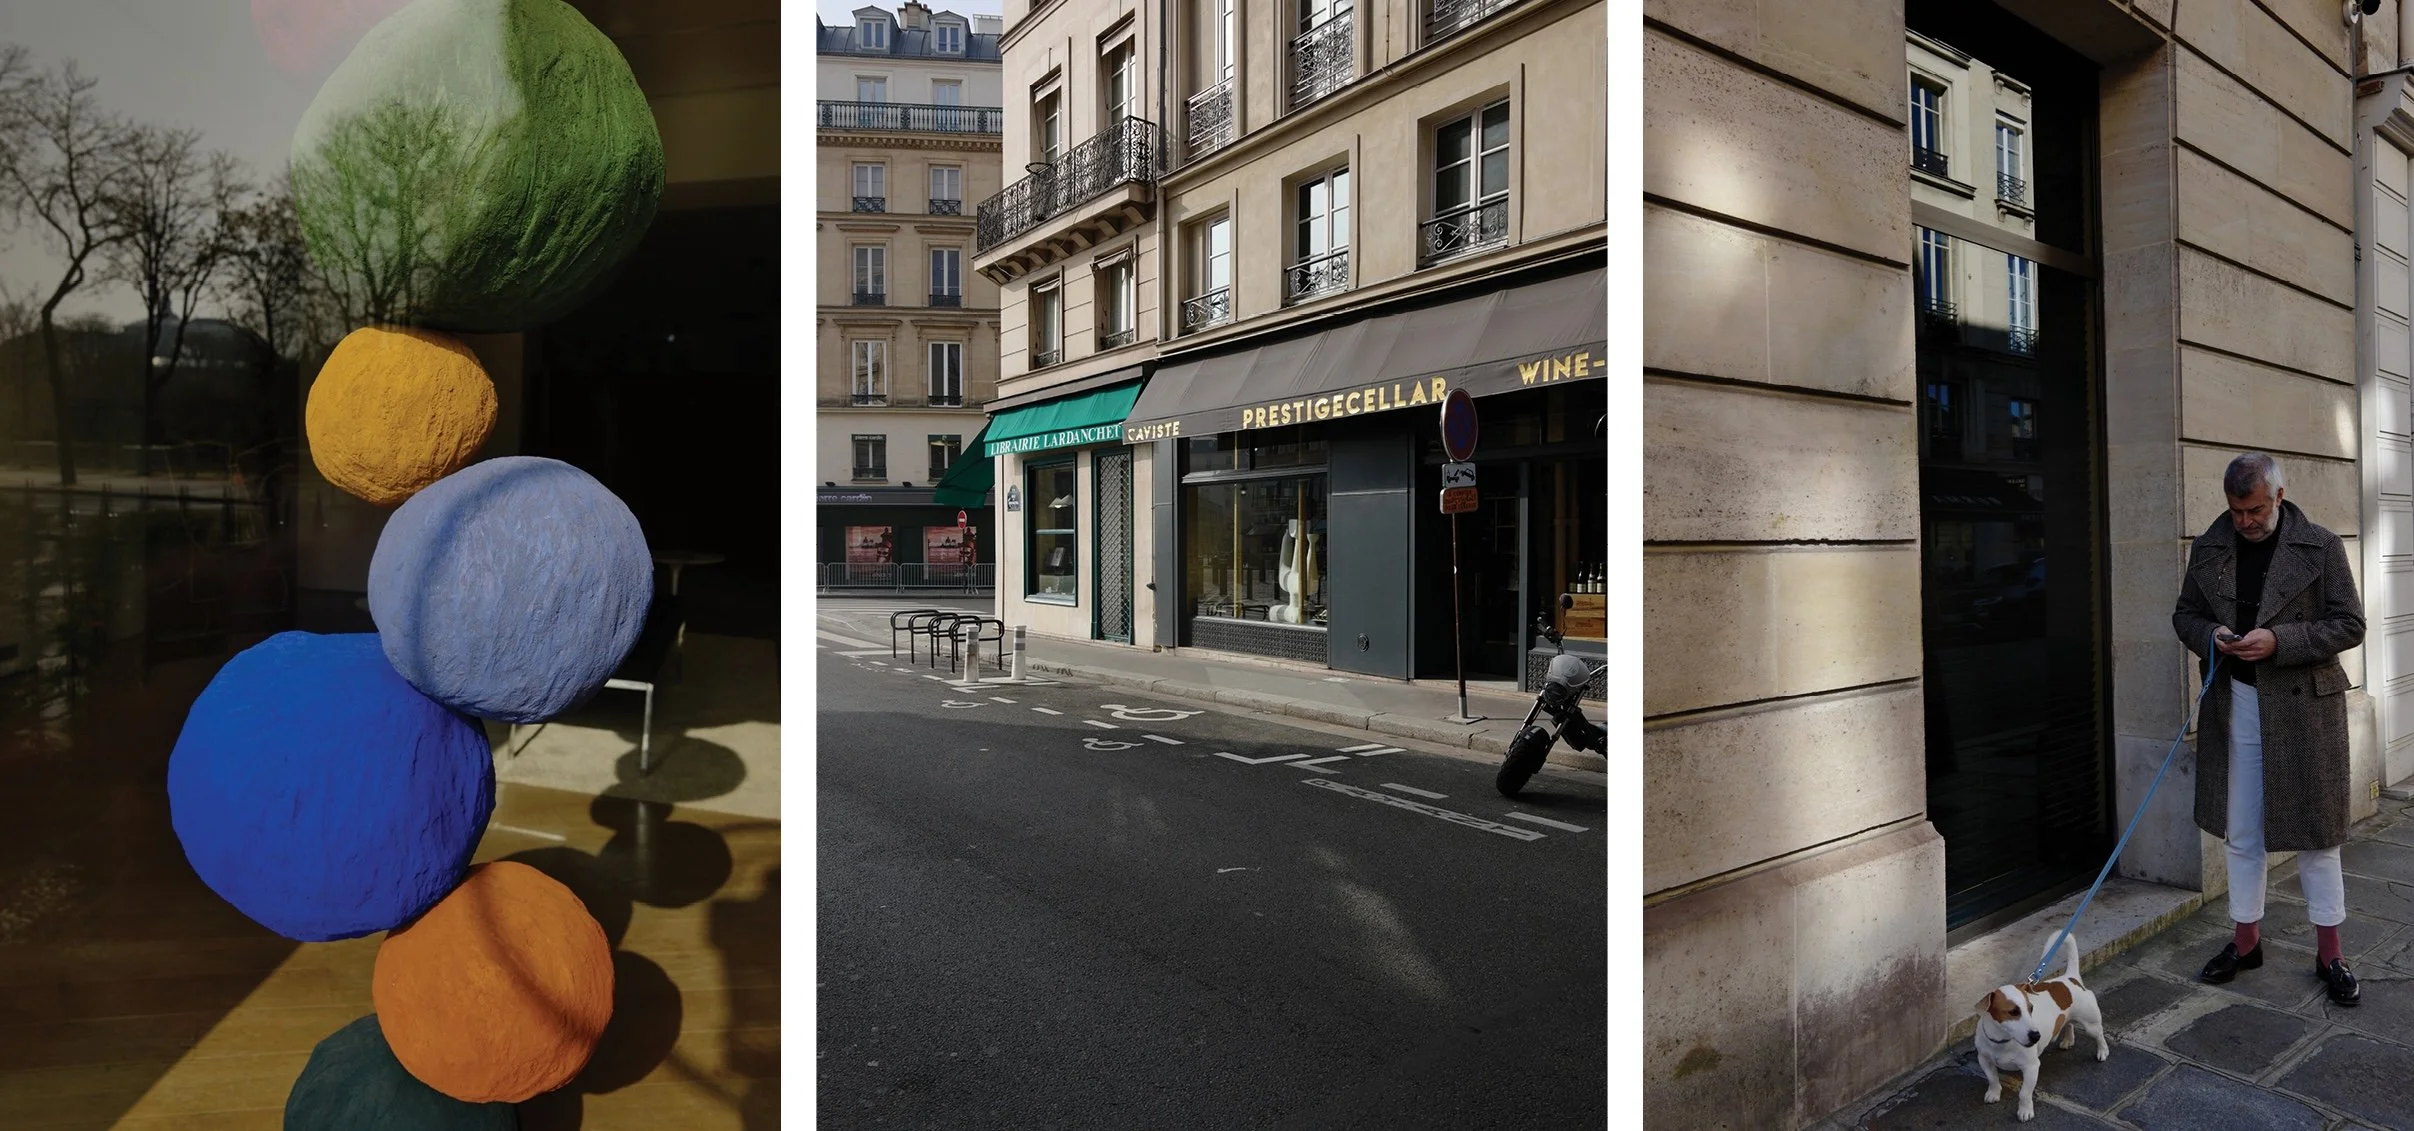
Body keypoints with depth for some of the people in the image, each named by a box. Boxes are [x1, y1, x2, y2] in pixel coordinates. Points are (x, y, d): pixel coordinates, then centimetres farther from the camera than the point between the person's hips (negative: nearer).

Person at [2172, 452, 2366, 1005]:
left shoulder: (2321, 546, -5)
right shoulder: (2208, 548, 4)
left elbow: (2349, 624, -6)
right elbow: (2185, 614, 12)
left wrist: (2279, 641, -20)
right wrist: (2210, 636, -9)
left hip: (2304, 708, -3)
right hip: (2235, 706, 3)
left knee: (2314, 832, 6)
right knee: (2241, 834, 11)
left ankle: (2329, 954, 20)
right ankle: (2246, 941, 25)